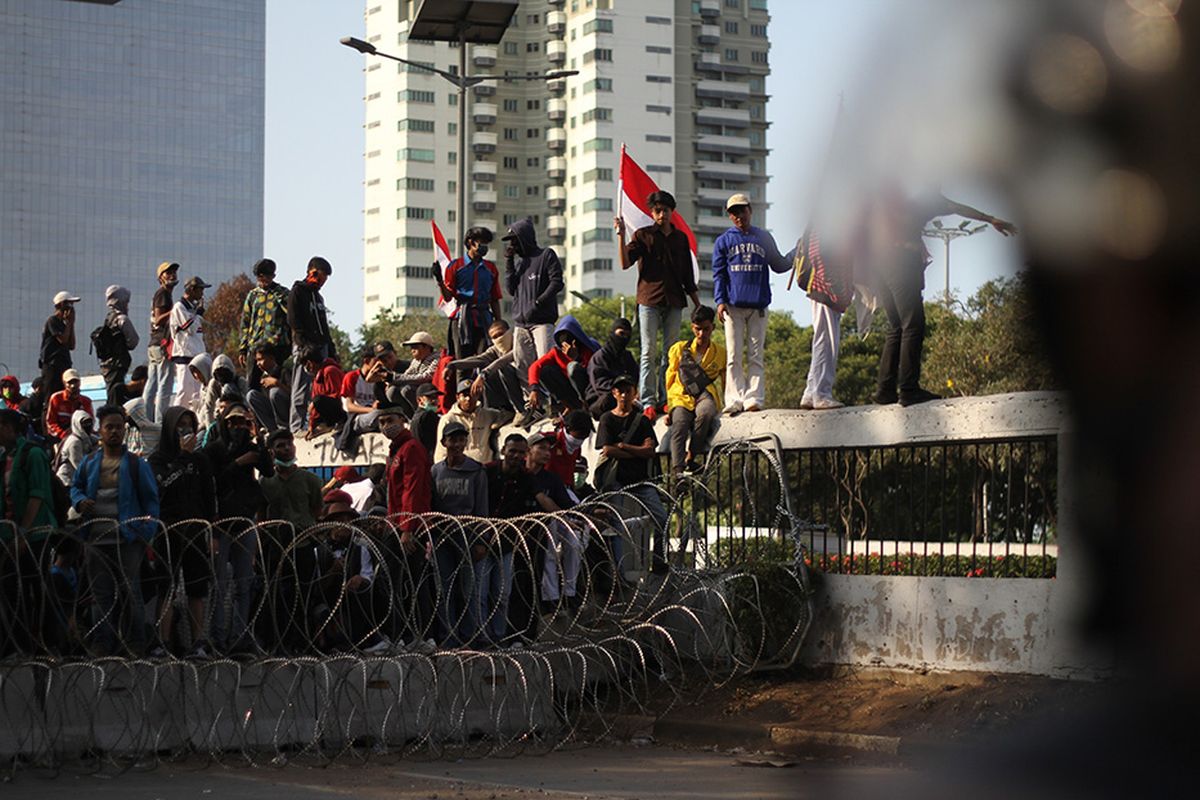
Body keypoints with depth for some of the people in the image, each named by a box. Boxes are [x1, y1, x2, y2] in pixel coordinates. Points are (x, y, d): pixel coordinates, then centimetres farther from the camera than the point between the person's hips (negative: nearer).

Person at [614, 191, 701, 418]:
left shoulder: (681, 238, 15)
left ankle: (665, 399, 5)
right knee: (649, 352, -6)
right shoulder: (643, 235, 5)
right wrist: (621, 236, -18)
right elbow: (625, 263, -8)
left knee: (670, 352, 2)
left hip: (674, 301, 3)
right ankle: (648, 402, -8)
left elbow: (688, 276, 19)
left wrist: (698, 305, 16)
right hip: (649, 300, -3)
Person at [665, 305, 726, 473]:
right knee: (679, 426, -31)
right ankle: (678, 471, -42)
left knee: (706, 411, -38)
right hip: (682, 396, 0)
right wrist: (669, 407, 8)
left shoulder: (720, 353, 16)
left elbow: (722, 383, 20)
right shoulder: (679, 349, 16)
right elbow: (670, 380, 16)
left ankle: (693, 455, -22)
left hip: (705, 396, 0)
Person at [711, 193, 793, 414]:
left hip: (758, 305, 1)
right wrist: (720, 301, -6)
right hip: (733, 306, -1)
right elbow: (718, 274, 5)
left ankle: (754, 397, -2)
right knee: (734, 356, -3)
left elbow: (778, 265, 17)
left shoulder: (764, 238, 13)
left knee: (755, 355, 0)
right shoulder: (723, 241, 9)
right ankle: (735, 398, -5)